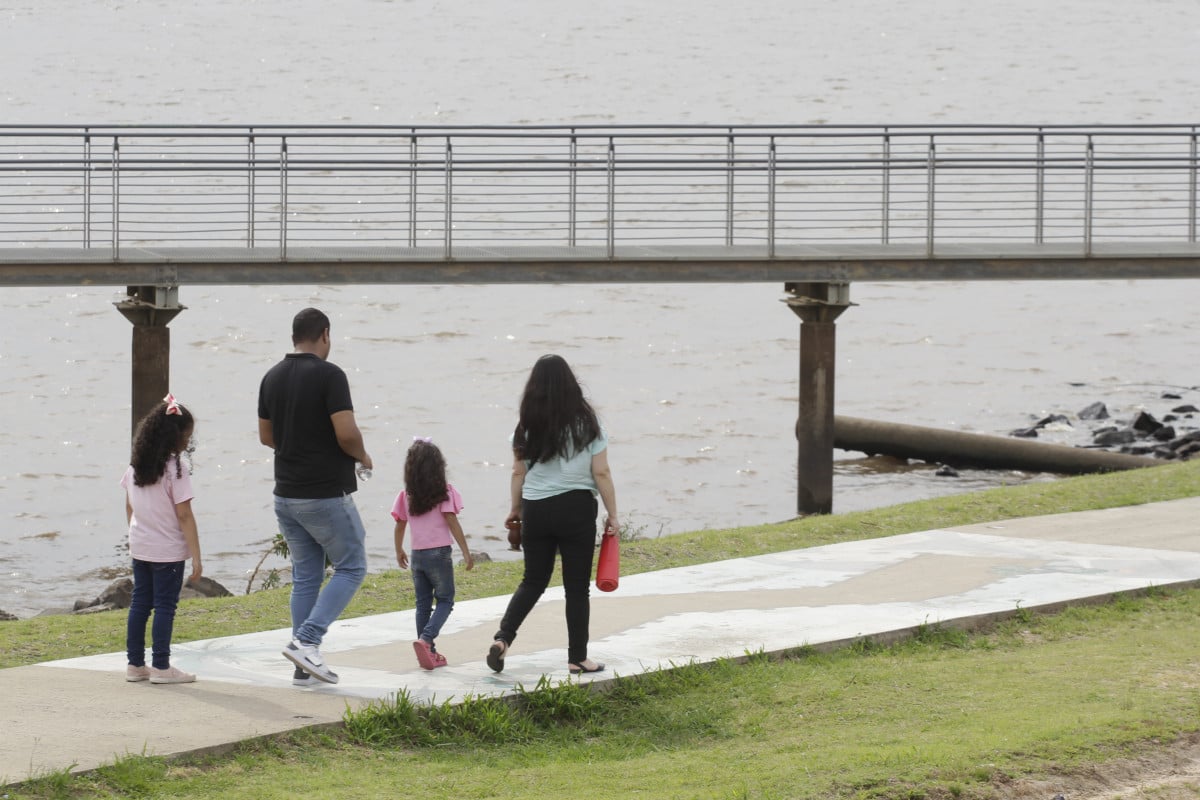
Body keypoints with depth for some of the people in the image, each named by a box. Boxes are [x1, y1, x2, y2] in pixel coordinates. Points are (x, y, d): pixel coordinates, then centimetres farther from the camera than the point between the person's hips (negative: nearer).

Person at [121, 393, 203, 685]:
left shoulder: (135, 466, 4)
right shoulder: (175, 469, -16)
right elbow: (184, 516, -17)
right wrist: (196, 557, -13)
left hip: (140, 547, 7)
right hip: (168, 551, -7)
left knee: (139, 603, 12)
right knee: (165, 606, 0)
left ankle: (135, 664, 17)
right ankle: (160, 666, 3)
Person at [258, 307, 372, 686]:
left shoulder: (272, 377, 7)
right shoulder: (329, 375, -15)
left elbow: (266, 436, 14)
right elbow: (346, 433, -21)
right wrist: (362, 457, -1)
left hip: (286, 495, 7)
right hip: (327, 495, -7)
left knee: (305, 577, 12)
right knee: (351, 568, 5)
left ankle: (304, 666, 10)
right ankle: (306, 640, -10)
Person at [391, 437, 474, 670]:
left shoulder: (406, 496, 2)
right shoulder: (445, 494, -9)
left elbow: (400, 525, 7)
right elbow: (453, 524, -12)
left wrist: (399, 552, 22)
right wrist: (466, 553, -7)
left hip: (417, 555, 4)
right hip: (439, 554, -4)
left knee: (423, 604, 12)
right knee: (445, 601, 5)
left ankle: (429, 652, 13)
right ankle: (426, 638, -18)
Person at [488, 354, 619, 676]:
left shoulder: (527, 427, 0)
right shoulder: (586, 424, -5)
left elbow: (518, 473, 4)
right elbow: (601, 473, -5)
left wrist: (516, 510, 18)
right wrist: (612, 515, 2)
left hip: (536, 510, 3)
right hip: (576, 508, -3)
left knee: (534, 580, 15)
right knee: (577, 586, 6)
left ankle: (503, 637, -3)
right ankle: (577, 658, 10)